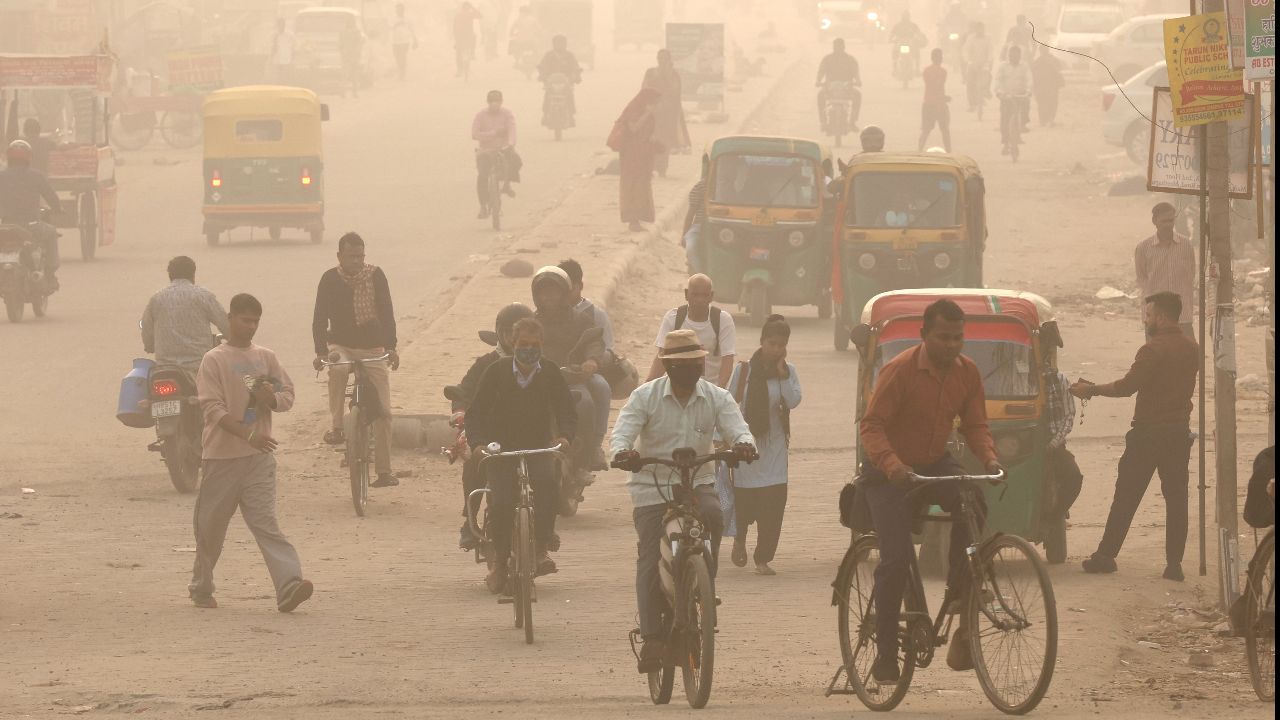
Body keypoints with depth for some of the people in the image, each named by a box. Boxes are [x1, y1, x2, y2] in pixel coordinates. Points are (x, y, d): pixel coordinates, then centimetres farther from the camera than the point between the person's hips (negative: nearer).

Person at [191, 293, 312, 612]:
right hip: (222, 454, -2)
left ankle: (289, 586, -22)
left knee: (265, 522, -9)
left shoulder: (266, 358, 11)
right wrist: (248, 434, -24)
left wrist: (270, 397, -10)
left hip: (259, 455, 2)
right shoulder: (214, 360, -3)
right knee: (211, 526, 8)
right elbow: (212, 407, -12)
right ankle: (201, 588, 25)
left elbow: (287, 394, 14)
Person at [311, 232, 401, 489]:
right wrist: (320, 352, -24)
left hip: (373, 348, 1)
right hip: (341, 345, -1)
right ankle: (336, 427, -27)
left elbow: (386, 312, -12)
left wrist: (391, 347, -24)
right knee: (338, 370, -38)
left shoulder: (375, 275, -8)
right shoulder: (330, 279, -8)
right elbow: (320, 318, -11)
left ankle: (384, 470, -3)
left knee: (383, 410, -7)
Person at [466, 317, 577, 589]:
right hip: (502, 449, 0)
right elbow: (477, 412, -1)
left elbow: (566, 411, 2)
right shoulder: (497, 371, -2)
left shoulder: (550, 373, 2)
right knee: (501, 503, -21)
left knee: (547, 481, -32)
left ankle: (541, 549, -23)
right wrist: (478, 442, -19)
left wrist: (564, 436, -20)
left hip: (538, 447, 0)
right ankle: (499, 562, 1)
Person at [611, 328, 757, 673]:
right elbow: (622, 432, -12)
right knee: (650, 560, -9)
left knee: (713, 515, -31)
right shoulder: (645, 397, -2)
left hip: (697, 481, 1)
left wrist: (743, 443, -35)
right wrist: (622, 451, -36)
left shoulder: (716, 398, 4)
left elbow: (736, 427, -9)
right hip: (652, 487, -1)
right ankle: (652, 637, -4)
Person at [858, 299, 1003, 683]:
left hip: (935, 464, 4)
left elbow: (975, 425, 1)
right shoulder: (900, 370, -20)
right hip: (891, 474, -4)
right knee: (896, 558, -15)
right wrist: (892, 464, -40)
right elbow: (871, 425, -22)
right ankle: (885, 652, -4)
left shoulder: (968, 373, -4)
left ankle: (958, 591, -16)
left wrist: (990, 459, -20)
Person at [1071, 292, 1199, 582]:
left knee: (1126, 496, 2)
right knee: (1176, 497, 5)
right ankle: (1174, 563, 1)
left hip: (1148, 432, -6)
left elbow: (1127, 386, -16)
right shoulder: (1192, 349, 9)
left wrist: (1091, 390, -5)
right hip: (1179, 432, 6)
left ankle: (1106, 555, 6)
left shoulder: (1153, 349, -14)